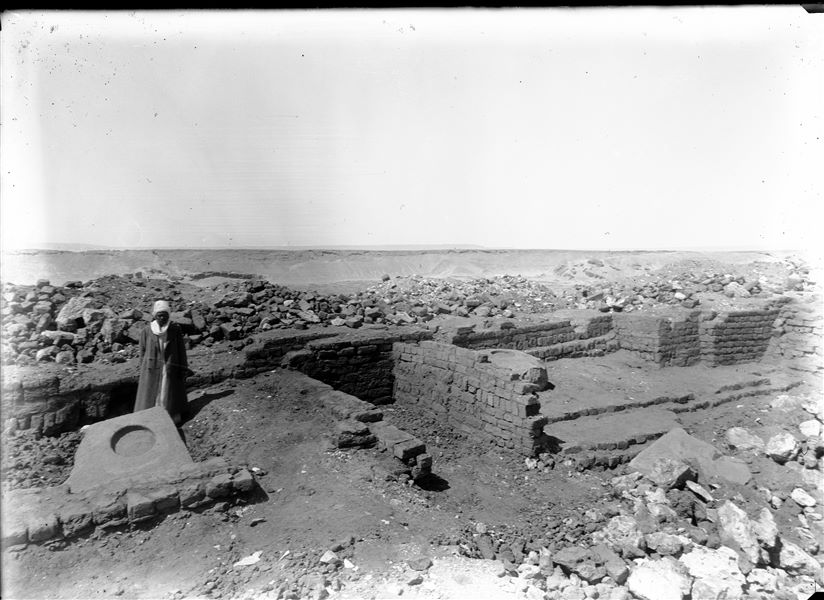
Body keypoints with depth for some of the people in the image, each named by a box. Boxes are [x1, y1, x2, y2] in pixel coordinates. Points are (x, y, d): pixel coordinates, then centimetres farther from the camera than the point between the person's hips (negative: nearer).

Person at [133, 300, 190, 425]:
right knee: (149, 398, 2)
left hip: (170, 371, -1)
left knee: (168, 398, 1)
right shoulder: (146, 332, -2)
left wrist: (183, 370, -3)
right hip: (151, 370, 1)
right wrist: (142, 373, 7)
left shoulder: (176, 330, -5)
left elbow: (181, 351, -1)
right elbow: (142, 353, 5)